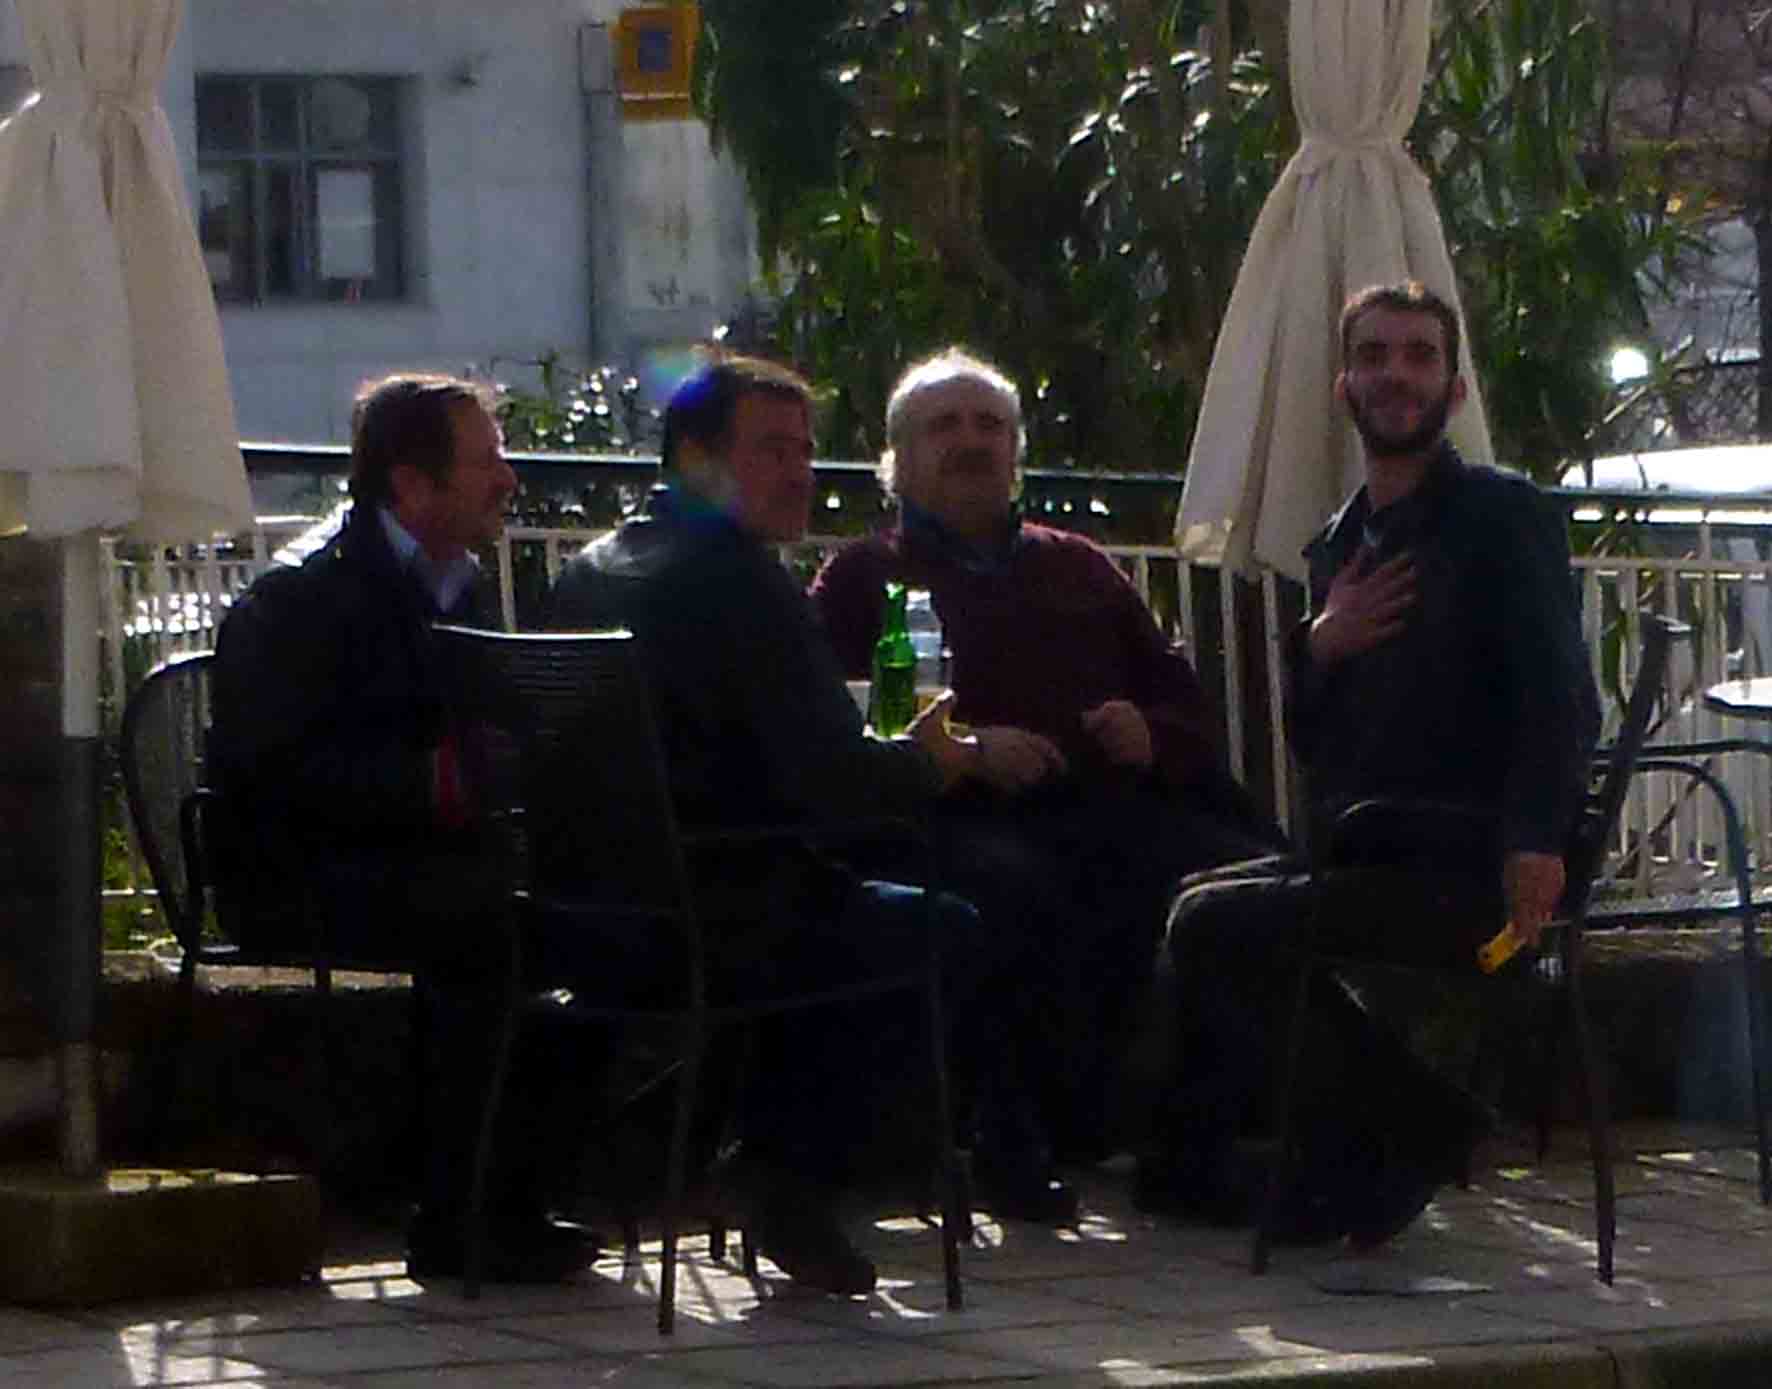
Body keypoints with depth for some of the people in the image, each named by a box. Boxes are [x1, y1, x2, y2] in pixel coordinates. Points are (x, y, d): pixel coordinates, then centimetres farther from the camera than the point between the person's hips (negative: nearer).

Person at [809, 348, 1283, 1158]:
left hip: (1115, 806, 4)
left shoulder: (1079, 568, 34)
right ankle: (1077, 1129, -29)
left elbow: (1185, 699, 31)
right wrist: (965, 751, -12)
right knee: (1026, 894, -40)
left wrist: (1152, 737, 6)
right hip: (969, 817, -4)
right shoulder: (862, 580, 20)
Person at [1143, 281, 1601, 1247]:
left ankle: (1412, 1133, -9)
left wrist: (1534, 842, -31)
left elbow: (1557, 694, -15)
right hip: (1360, 858, 8)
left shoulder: (1504, 516, -4)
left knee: (1215, 924, -22)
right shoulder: (1339, 545, 19)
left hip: (1464, 875, -8)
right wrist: (1318, 646, -3)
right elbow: (1310, 740, 19)